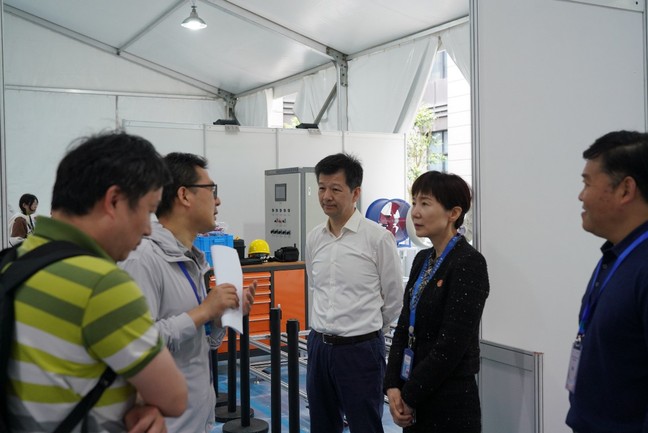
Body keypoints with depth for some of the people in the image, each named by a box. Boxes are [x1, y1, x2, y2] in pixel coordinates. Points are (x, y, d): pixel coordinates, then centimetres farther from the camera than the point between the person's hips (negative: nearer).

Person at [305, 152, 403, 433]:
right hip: (319, 346, 5)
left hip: (360, 349, -5)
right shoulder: (313, 238, 4)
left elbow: (394, 299, -4)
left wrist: (369, 332, 7)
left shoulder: (378, 237, -12)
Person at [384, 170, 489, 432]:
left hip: (450, 402, -7)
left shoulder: (469, 263, -16)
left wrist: (410, 397, -13)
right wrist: (393, 386, -2)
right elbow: (404, 327, 8)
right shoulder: (422, 260, 9)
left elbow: (451, 344, -20)